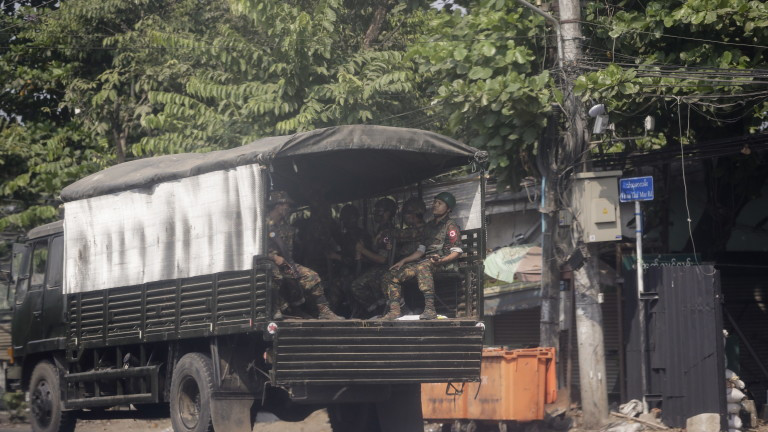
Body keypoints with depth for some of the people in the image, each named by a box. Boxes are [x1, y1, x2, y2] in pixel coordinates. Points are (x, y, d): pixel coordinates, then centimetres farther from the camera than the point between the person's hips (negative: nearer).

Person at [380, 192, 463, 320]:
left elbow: (457, 252, -8)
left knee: (422, 267, -43)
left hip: (442, 262, -8)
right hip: (425, 260, 8)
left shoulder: (451, 226, 2)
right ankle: (394, 310, -15)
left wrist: (441, 260, -25)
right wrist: (403, 261, 13)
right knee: (390, 276, -6)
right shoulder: (429, 226, 26)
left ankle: (430, 309, -50)